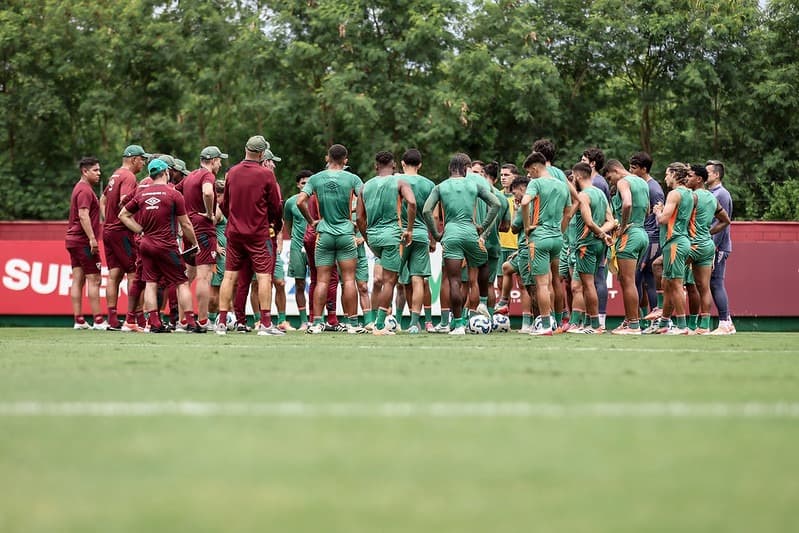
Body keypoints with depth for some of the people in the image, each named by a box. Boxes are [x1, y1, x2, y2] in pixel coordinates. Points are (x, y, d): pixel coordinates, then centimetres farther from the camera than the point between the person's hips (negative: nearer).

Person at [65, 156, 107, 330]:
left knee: (78, 279, 7)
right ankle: (98, 320, -9)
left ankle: (79, 320, 6)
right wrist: (92, 238, -27)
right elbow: (83, 215, -23)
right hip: (83, 241, -10)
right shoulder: (85, 190, -13)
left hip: (73, 240, 10)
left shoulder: (80, 188, 19)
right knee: (94, 279, -8)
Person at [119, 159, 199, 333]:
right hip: (167, 245, -4)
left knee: (150, 284, 6)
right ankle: (190, 323, -1)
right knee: (182, 283, 3)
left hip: (146, 244, 4)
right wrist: (194, 243, 9)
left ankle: (154, 323, 2)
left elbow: (123, 215, 13)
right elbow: (185, 224, -4)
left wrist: (141, 231, 12)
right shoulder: (174, 194, -7)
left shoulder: (141, 194, 6)